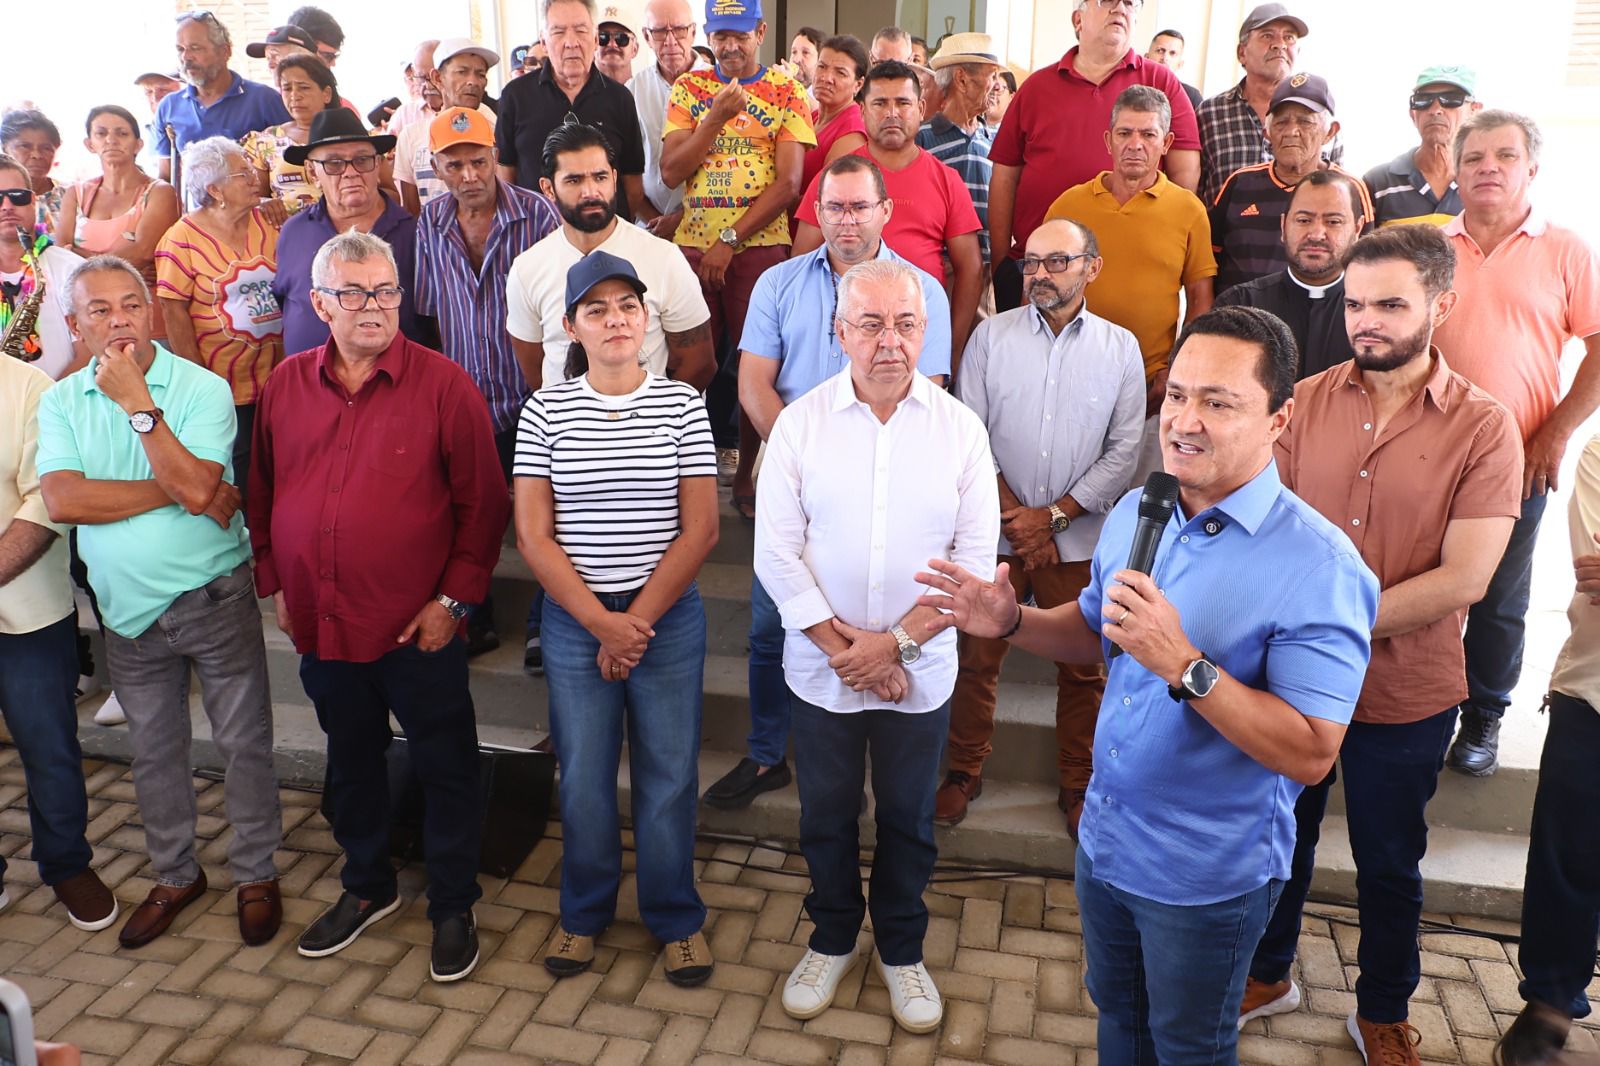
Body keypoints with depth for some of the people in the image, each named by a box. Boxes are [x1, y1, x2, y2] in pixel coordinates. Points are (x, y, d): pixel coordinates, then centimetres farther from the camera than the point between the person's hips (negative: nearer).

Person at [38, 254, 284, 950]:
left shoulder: (203, 388, -10)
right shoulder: (61, 402, 1)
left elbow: (197, 488, -24)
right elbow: (61, 501, -15)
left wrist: (138, 404, -21)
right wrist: (174, 490, -19)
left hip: (215, 598, -3)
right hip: (129, 609, 4)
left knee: (244, 742, 6)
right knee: (153, 751, 17)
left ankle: (256, 874, 25)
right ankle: (175, 875, 36)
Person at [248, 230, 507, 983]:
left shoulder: (443, 384, -10)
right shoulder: (286, 385, 3)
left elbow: (483, 501, -9)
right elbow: (263, 491, 13)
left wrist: (455, 598, -11)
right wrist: (274, 583, 10)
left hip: (417, 628, -4)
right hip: (321, 624, 5)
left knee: (445, 769, 8)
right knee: (350, 761, 21)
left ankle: (453, 908, 27)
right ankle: (366, 887, 43)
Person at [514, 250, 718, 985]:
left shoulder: (682, 403, -3)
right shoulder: (545, 411, -1)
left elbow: (700, 530, -6)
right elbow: (533, 535, -4)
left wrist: (638, 622, -10)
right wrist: (601, 623, -11)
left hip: (669, 619, -1)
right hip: (573, 622, 1)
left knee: (668, 777, 9)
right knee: (583, 778, 12)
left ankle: (676, 918, 29)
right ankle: (583, 913, 35)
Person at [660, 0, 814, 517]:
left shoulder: (789, 94, 2)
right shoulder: (690, 88, 9)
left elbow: (787, 183, -6)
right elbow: (670, 172, 0)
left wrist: (730, 242, -11)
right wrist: (717, 116, -10)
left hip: (759, 246, -2)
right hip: (693, 245, 2)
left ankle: (745, 474, 15)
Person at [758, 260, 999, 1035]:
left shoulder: (960, 428, -6)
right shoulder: (800, 422, -7)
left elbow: (976, 556, -9)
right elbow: (776, 551, -8)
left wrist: (895, 642, -15)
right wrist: (841, 645, -13)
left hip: (920, 672, 0)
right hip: (821, 670, 0)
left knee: (908, 819, 16)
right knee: (826, 815, 17)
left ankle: (902, 950, 39)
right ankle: (832, 939, 41)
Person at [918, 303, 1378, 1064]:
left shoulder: (1318, 566, -25)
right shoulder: (1134, 514, -4)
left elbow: (1310, 756, -28)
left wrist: (1183, 664, -38)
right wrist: (1012, 622, -8)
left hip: (1207, 877, -6)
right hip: (1104, 842, 6)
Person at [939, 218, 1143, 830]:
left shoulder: (1121, 348, 2)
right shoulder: (992, 335, 2)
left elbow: (1124, 451, -1)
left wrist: (1052, 516, -9)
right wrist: (1015, 516, -9)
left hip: (1079, 539, 0)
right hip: (996, 533, 0)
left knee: (1083, 667, 10)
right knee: (977, 657, 8)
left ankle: (1077, 784, 28)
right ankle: (964, 772, 27)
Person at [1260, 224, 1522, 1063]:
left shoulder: (1484, 428, -12)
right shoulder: (1305, 401, -4)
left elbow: (1463, 579, -18)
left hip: (1406, 695, -2)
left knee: (1389, 866, 17)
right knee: (1281, 838, 20)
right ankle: (1267, 974, 45)